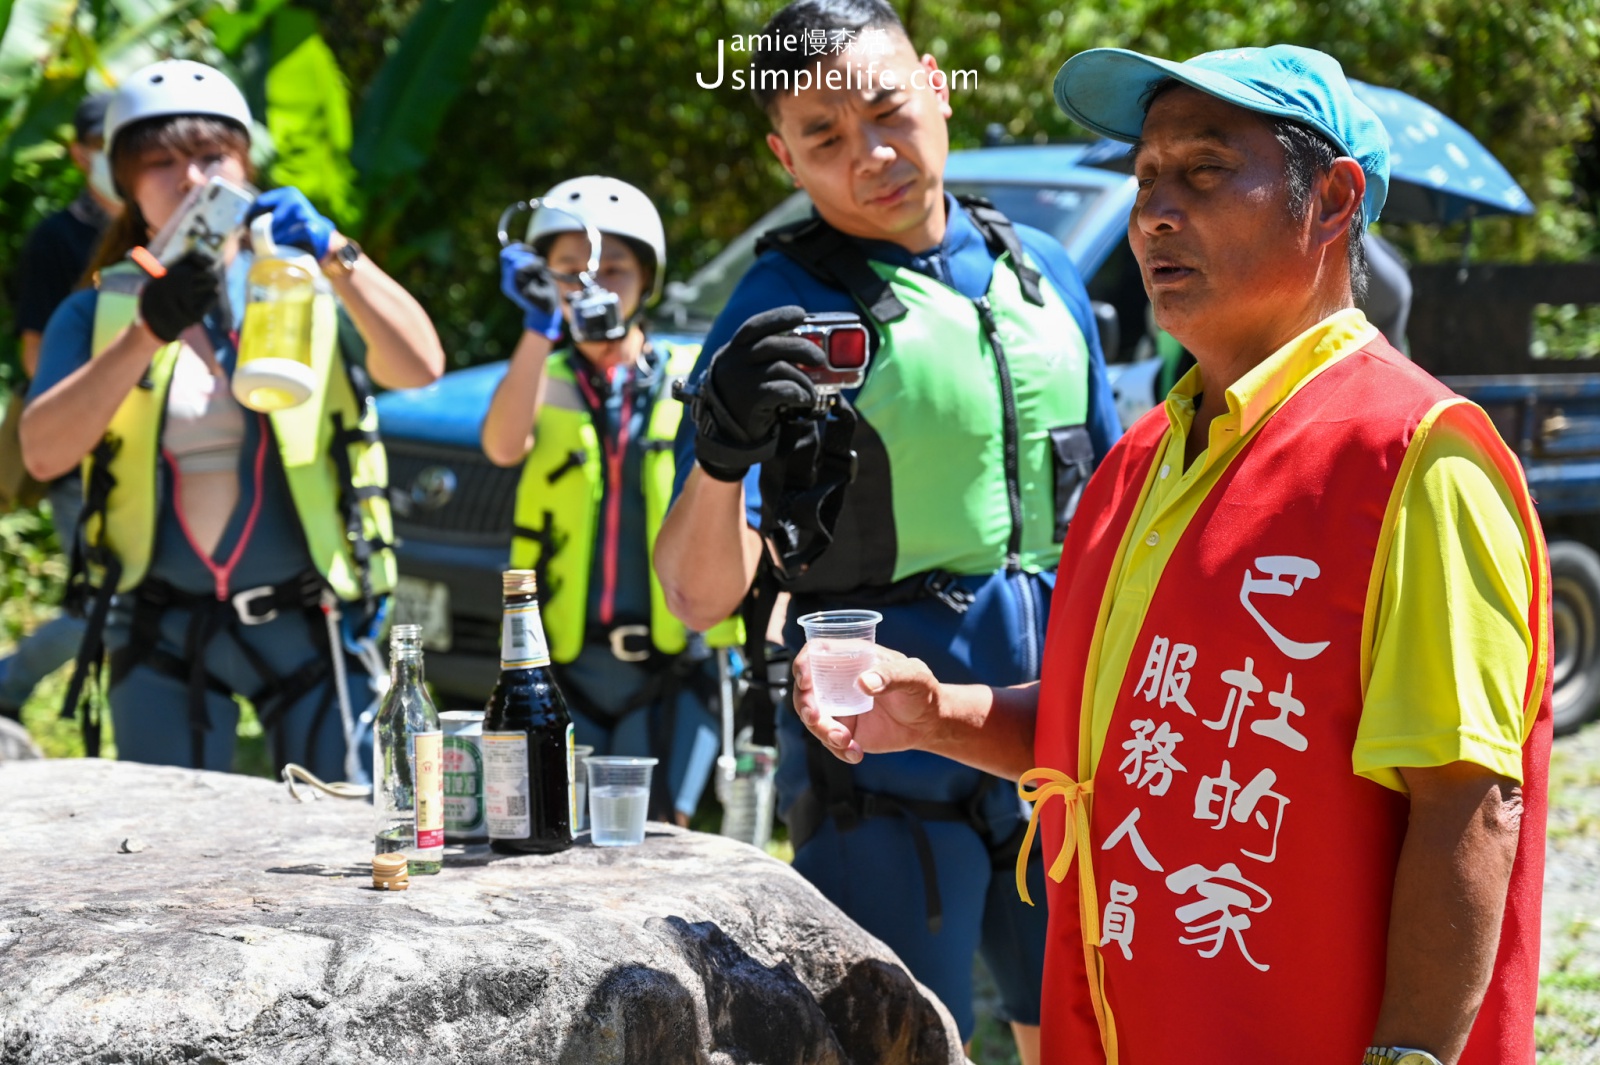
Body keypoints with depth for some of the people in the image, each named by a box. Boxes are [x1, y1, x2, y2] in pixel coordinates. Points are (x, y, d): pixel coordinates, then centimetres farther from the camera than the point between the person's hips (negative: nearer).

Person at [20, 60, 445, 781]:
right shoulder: (99, 312, 6)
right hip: (163, 632, 0)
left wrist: (334, 255, -22)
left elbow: (419, 367, -10)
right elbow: (43, 451, -10)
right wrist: (148, 333, -20)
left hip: (308, 621, 0)